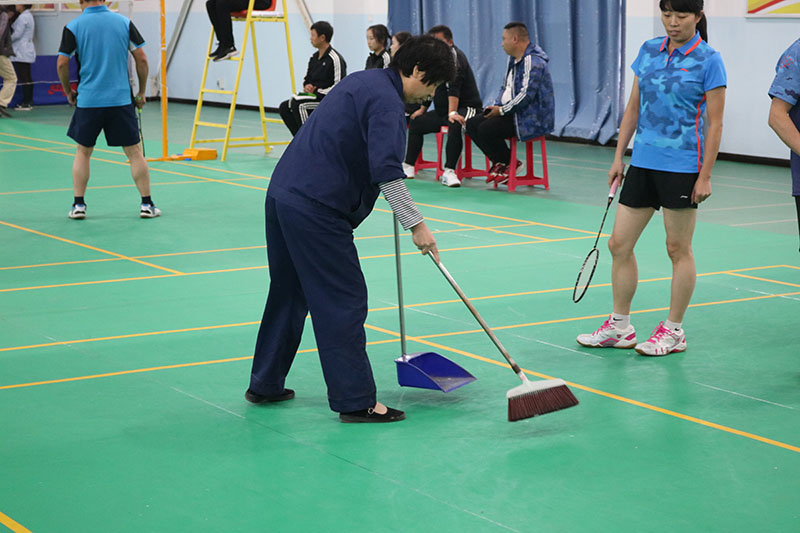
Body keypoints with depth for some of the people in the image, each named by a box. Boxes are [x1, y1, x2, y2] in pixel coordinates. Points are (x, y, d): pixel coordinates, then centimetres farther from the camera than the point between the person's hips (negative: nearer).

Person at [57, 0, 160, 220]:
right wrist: (141, 92, 12)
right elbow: (142, 59, 1)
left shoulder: (73, 27, -3)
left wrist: (68, 92, 12)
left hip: (87, 101, 0)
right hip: (121, 100, 0)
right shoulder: (124, 22, 2)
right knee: (134, 151, 7)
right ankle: (146, 204, 7)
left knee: (83, 152, 14)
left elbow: (62, 63, -4)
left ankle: (78, 205, 13)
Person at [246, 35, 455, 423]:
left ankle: (265, 384, 29)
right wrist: (415, 224, -16)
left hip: (283, 192, 10)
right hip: (316, 208, -10)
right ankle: (356, 401, -1)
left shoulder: (363, 81, 19)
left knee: (289, 293, 20)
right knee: (344, 303, -4)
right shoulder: (386, 100, -12)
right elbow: (386, 171, -21)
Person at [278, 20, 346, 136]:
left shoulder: (335, 59, -15)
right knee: (284, 107, -2)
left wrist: (317, 91, -18)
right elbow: (306, 79, 23)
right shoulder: (314, 57, 13)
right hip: (314, 97, 9)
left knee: (297, 103, -28)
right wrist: (306, 86, -1)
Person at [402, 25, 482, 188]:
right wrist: (423, 109, 22)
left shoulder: (455, 56, -16)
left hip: (465, 107, -10)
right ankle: (408, 166, 18)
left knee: (455, 125, -40)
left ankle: (449, 171, -41)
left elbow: (454, 88, -29)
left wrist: (452, 113, -39)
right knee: (415, 122, 14)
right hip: (443, 110, 10)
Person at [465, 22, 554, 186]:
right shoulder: (513, 59, 15)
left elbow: (527, 95, -25)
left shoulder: (533, 62, -18)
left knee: (486, 129, -24)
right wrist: (495, 106, 4)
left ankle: (512, 164, -5)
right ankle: (499, 162, 4)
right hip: (510, 112, 10)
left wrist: (502, 110, -17)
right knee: (472, 125, -1)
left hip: (531, 119, -10)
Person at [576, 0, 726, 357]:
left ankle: (673, 330, 15)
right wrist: (619, 156, 11)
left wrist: (705, 176, -11)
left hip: (681, 167, -6)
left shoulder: (708, 60, -7)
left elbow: (715, 123, -8)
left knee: (678, 249, 4)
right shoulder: (648, 51, 8)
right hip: (642, 163, 6)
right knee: (619, 243, 6)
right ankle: (620, 326, 17)